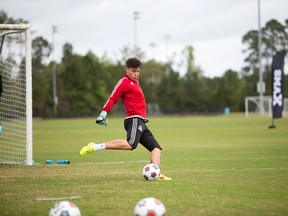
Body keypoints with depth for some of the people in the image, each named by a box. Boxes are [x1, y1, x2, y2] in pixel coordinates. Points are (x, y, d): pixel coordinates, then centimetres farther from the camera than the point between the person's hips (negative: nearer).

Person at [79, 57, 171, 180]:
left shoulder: (134, 82, 24)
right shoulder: (125, 82, -4)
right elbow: (113, 98, -13)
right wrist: (103, 114, -22)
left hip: (141, 123, 10)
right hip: (134, 119, -10)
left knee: (156, 148, 2)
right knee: (131, 145, -32)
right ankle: (95, 147, -33)